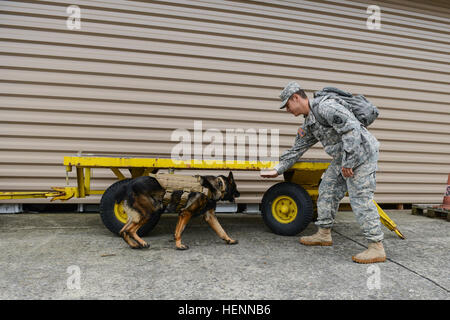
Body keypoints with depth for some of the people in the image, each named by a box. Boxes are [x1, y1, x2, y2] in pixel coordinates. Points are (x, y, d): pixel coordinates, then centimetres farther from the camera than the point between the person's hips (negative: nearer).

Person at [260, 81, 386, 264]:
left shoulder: (325, 106, -18)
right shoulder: (308, 125, 13)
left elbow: (352, 129, -26)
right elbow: (297, 150, 18)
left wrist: (348, 162, -25)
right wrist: (277, 170, 16)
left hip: (361, 153, -10)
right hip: (343, 157, 10)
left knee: (360, 198, -12)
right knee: (327, 190, 11)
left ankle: (376, 248, -5)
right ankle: (324, 234, 22)